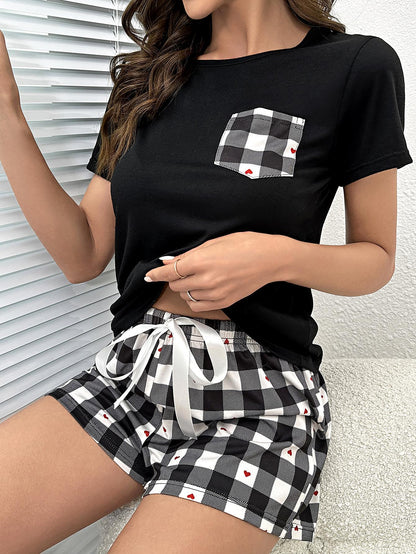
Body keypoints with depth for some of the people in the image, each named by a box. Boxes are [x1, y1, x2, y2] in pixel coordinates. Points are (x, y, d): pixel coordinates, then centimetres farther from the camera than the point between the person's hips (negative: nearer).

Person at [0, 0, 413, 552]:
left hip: (261, 391, -3)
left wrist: (278, 257, -18)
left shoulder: (357, 67, -2)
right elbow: (82, 256, 6)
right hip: (131, 367, 4)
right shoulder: (145, 81, 10)